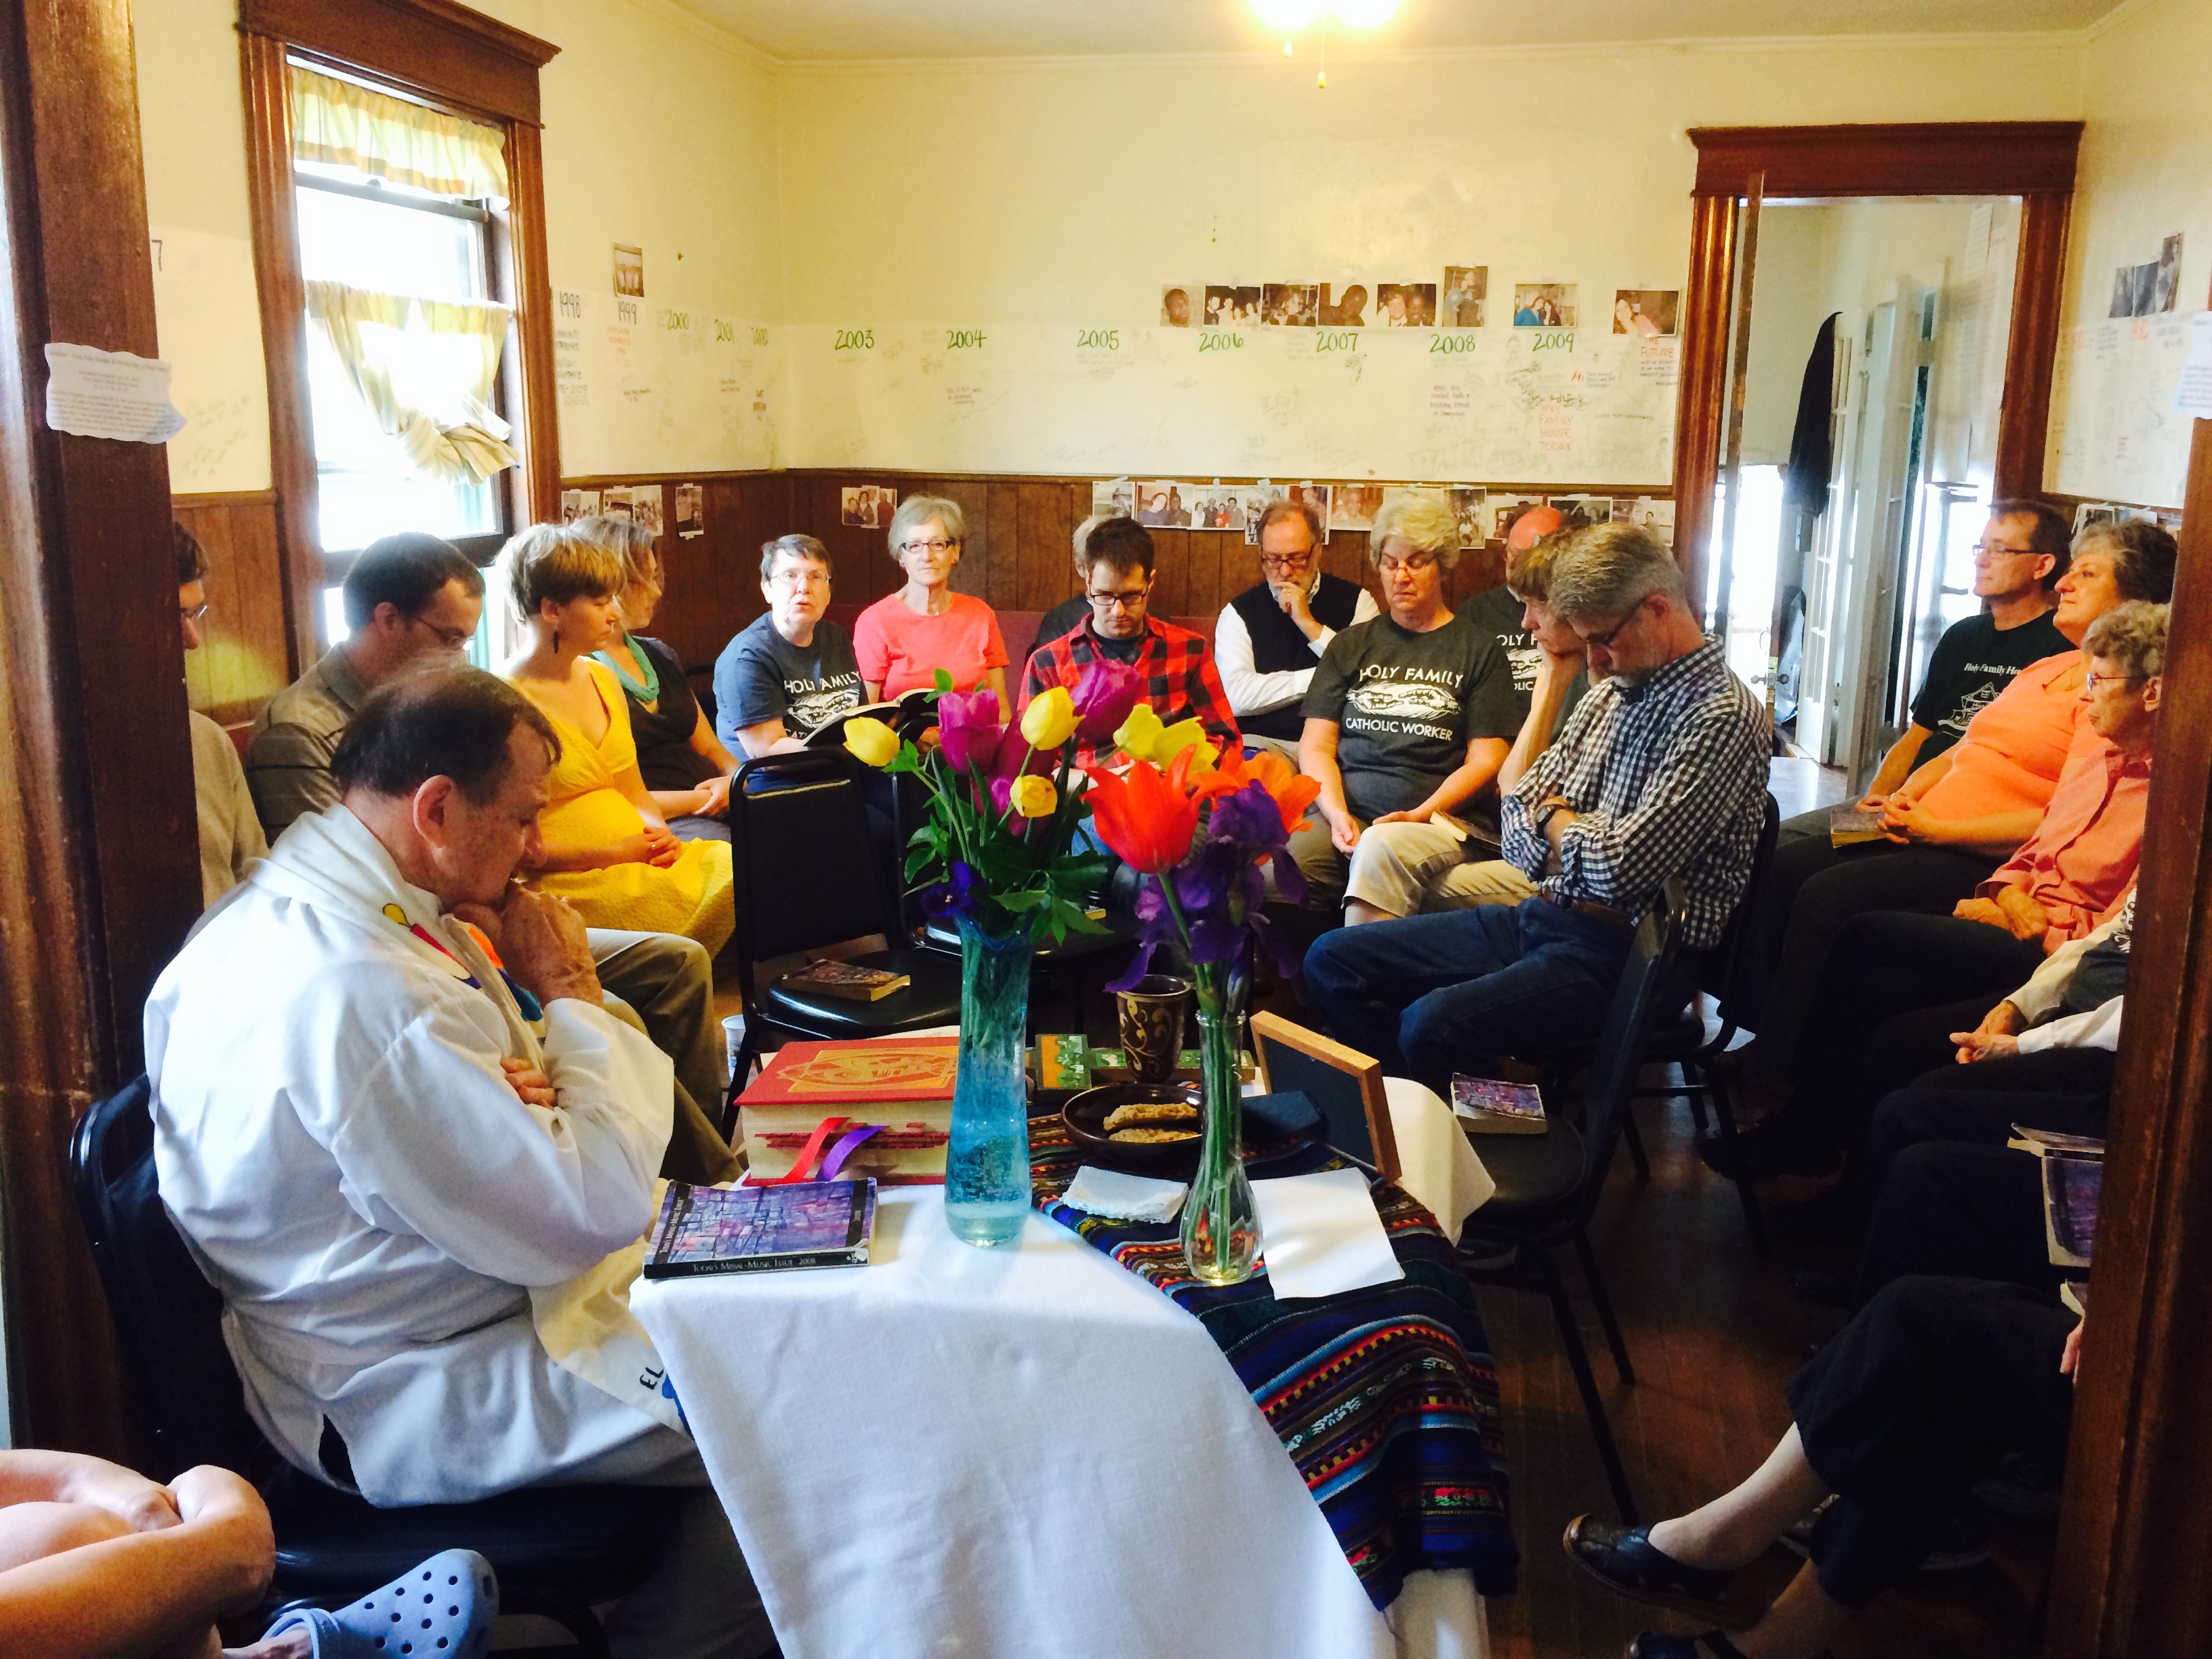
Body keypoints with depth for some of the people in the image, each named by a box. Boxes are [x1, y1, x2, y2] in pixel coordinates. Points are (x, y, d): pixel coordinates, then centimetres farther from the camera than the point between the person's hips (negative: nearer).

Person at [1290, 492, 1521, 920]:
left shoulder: (1478, 651, 13)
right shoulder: (1351, 644, 22)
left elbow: (1486, 761, 5)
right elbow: (1316, 745, 15)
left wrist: (1419, 816, -11)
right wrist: (1337, 814, -5)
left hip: (1440, 818, -2)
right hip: (1343, 811, 3)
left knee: (1382, 849, -39)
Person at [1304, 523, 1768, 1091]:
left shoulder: (1720, 716, -16)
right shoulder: (1615, 689, 13)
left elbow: (1619, 869, -23)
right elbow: (1518, 808, 13)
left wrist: (1555, 819, -2)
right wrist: (1577, 845, -9)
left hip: (1622, 953, -9)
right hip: (1540, 918, 9)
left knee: (1434, 1024, -32)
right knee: (1332, 960, 3)